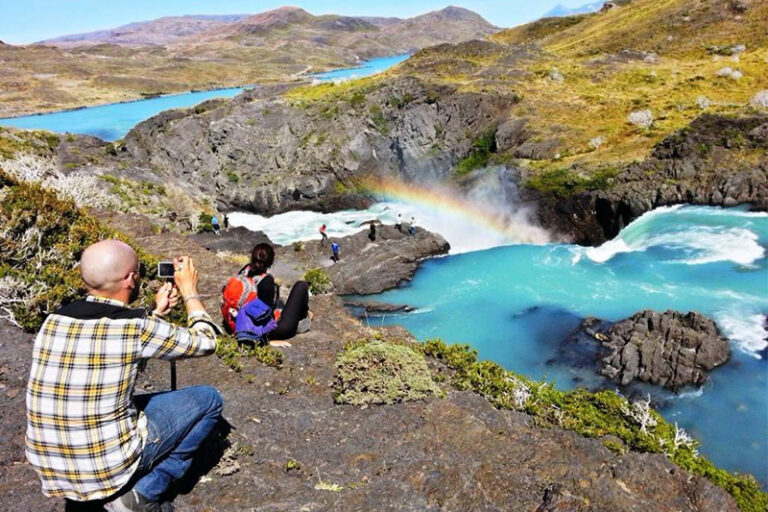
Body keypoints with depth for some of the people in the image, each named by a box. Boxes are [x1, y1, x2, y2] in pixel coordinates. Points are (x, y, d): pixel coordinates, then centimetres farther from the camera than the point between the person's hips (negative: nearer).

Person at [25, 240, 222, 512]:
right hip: (110, 466, -6)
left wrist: (156, 312, 20)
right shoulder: (139, 326, -19)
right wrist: (189, 290, 9)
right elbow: (205, 342, -1)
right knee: (208, 399, 7)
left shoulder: (55, 320, 0)